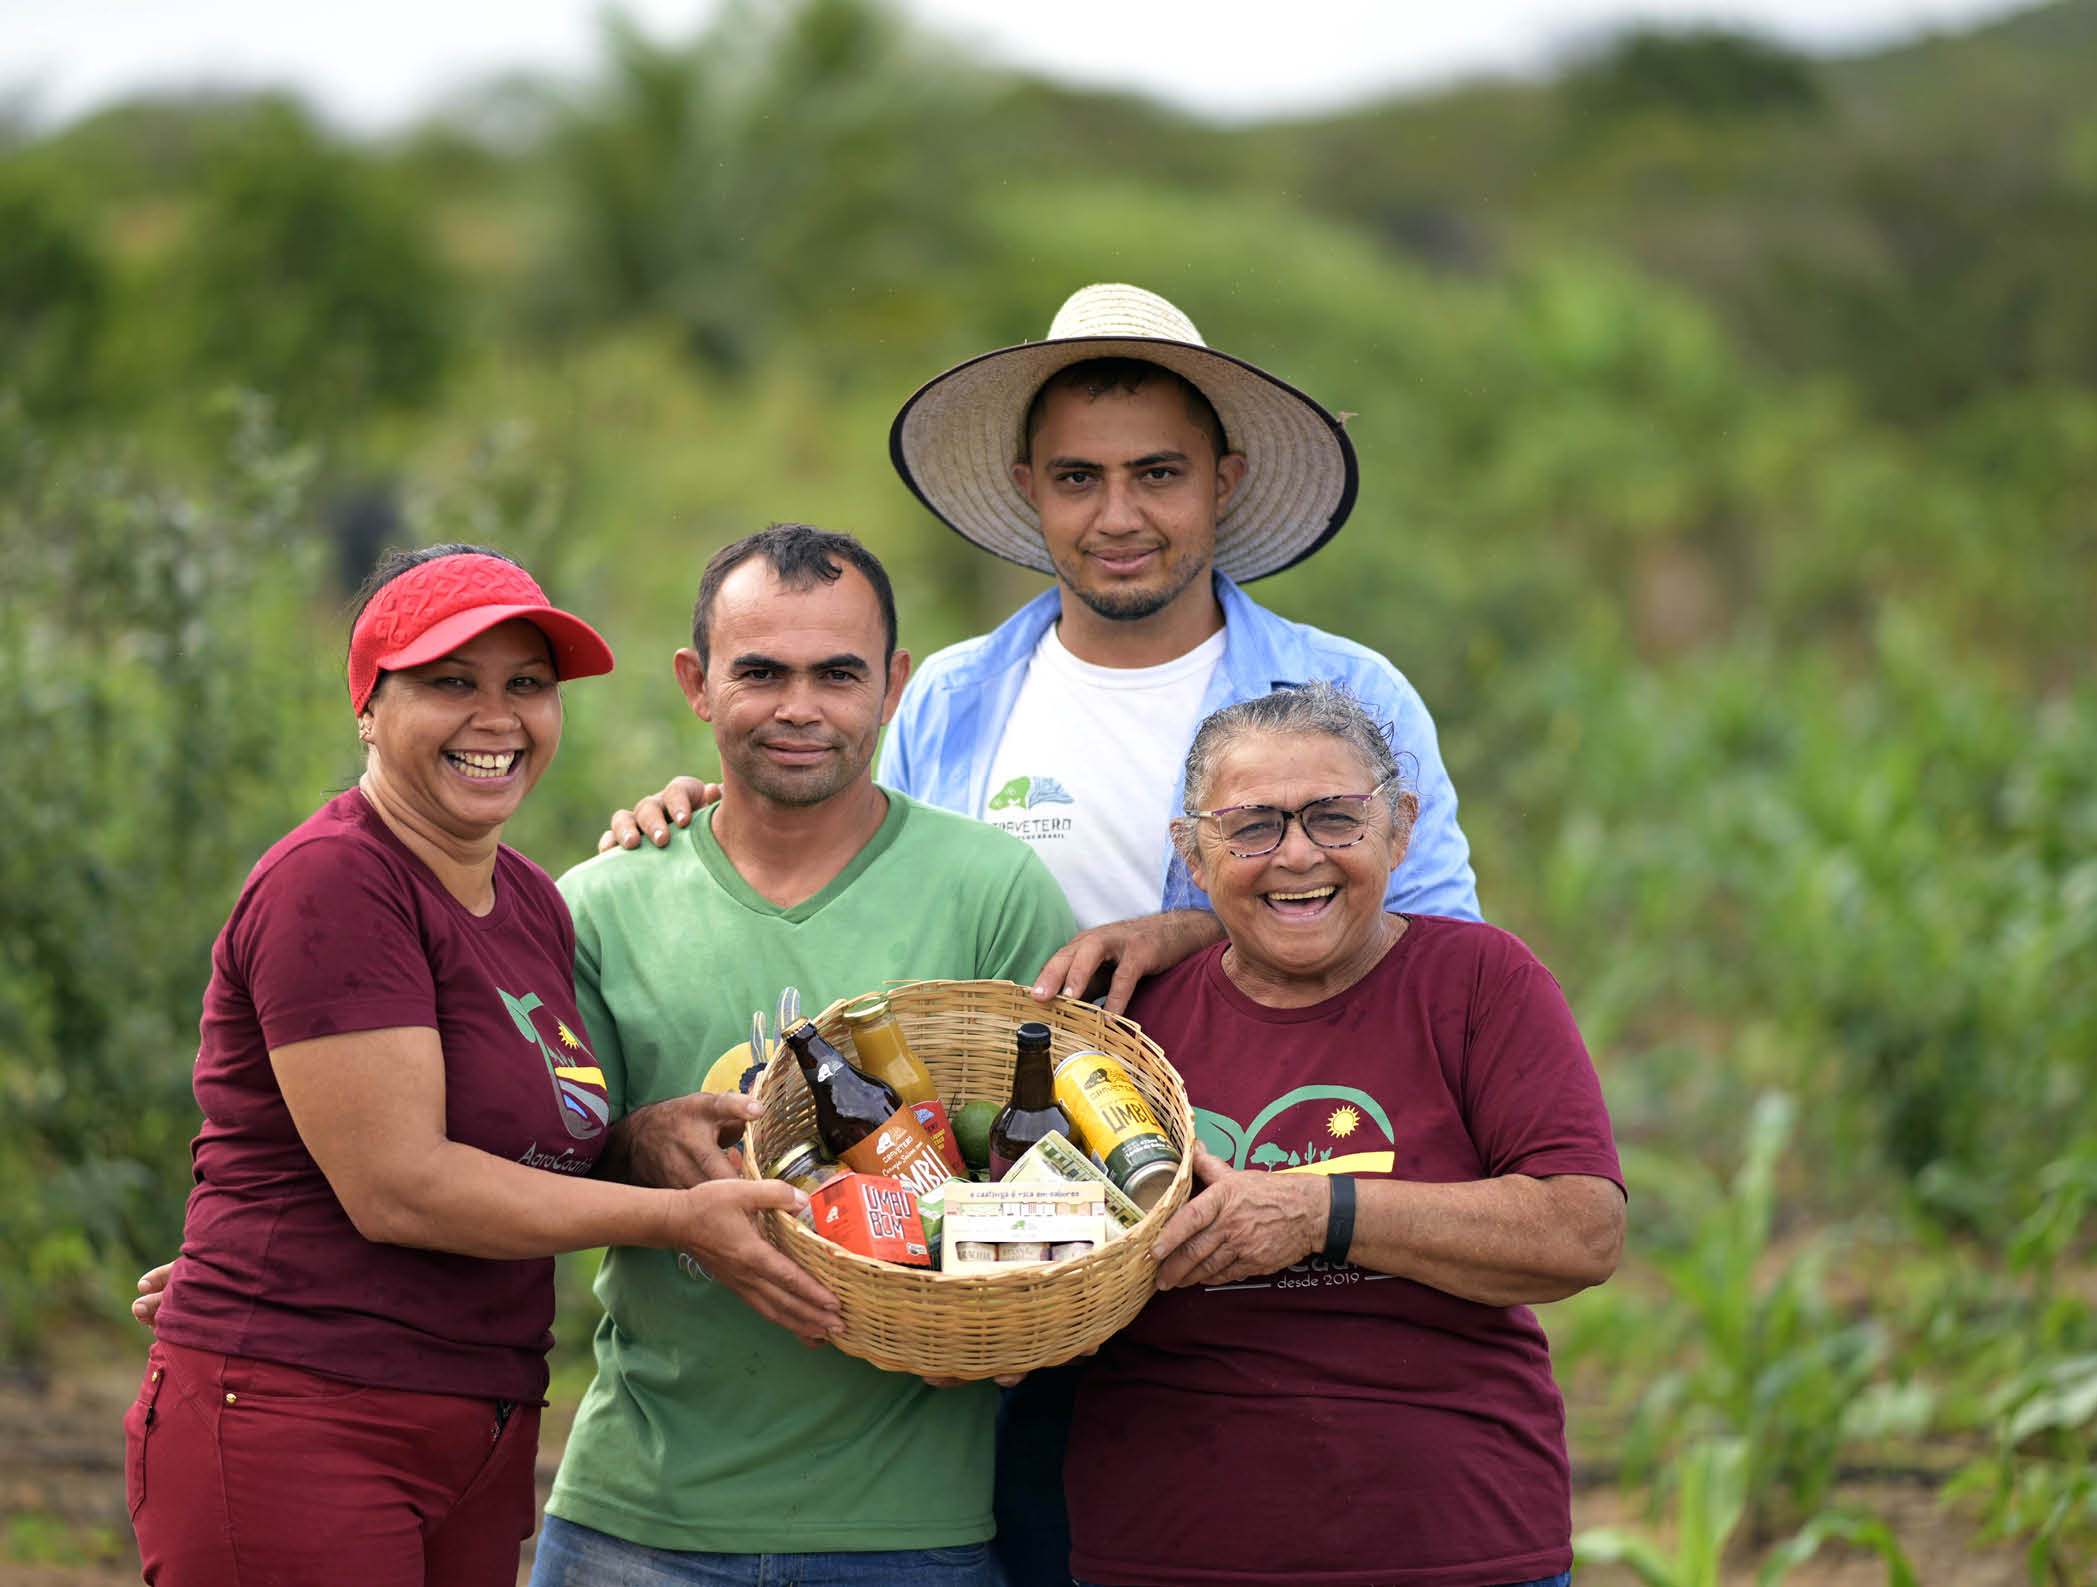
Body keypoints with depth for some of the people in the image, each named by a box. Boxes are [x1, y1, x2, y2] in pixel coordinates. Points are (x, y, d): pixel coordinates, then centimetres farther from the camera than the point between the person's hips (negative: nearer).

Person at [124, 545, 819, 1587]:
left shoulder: (528, 900, 14)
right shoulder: (331, 886, -13)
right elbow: (396, 1187, -18)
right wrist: (677, 1216, -15)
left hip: (482, 1441, 8)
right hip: (292, 1423, -8)